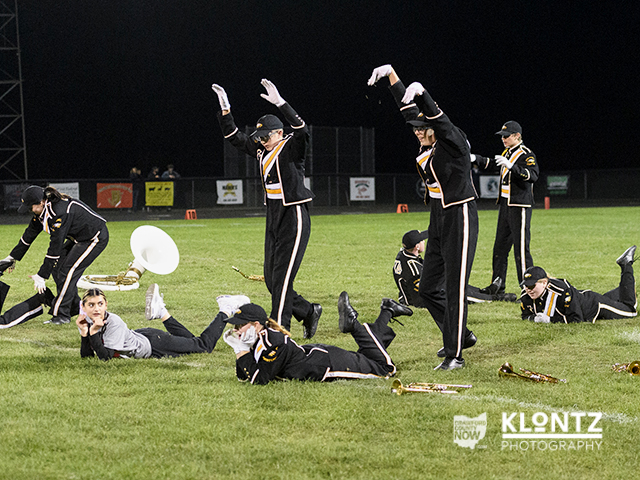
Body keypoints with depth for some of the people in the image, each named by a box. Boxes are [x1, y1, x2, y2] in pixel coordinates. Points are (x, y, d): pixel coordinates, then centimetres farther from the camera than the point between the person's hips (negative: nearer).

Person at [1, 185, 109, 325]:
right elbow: (30, 234, 9)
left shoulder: (60, 212, -33)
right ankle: (75, 307, 14)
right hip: (78, 238, 9)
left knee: (67, 271, -15)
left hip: (96, 238, -9)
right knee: (57, 267, 4)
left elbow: (55, 246, -31)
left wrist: (41, 275, -28)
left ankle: (61, 314, -9)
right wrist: (12, 257, 14)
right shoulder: (43, 210, -5)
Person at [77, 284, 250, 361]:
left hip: (152, 343, -6)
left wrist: (94, 333, -46)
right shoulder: (87, 321, -15)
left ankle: (226, 310, 25)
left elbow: (106, 357, -39)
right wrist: (84, 333, -27)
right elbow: (86, 356, -12)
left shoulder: (114, 323, -36)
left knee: (203, 345, 12)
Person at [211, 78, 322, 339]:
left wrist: (280, 103, -39)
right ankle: (309, 312, 25)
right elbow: (235, 137, 16)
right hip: (273, 219, 8)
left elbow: (303, 131, -31)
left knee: (282, 279, -10)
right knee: (271, 280, 9)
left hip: (294, 218, -8)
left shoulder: (291, 148, -11)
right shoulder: (261, 151, 11)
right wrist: (225, 109, 3)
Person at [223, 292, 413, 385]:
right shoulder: (256, 343, -7)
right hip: (312, 353, 7)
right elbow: (244, 377, 1)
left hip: (330, 364, -7)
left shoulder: (274, 344, -34)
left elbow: (258, 379, -34)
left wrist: (241, 350, -34)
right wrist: (238, 349, -14)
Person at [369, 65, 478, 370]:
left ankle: (455, 354, -6)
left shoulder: (454, 143, -14)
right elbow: (408, 110, 15)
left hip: (460, 219, -9)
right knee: (428, 288, 11)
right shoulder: (427, 146, 7)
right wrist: (391, 74, 17)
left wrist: (420, 93, -50)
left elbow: (438, 119, -33)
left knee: (455, 288, -9)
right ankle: (462, 336, 26)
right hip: (438, 221, 9)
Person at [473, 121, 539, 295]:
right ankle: (497, 285, 21)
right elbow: (491, 164, 29)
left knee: (521, 248, -11)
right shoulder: (507, 153, 15)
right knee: (500, 246, 13)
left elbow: (533, 175, -27)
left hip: (520, 206, -9)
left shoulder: (526, 154, -11)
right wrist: (475, 159, 12)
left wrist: (511, 166, -37)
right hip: (505, 205, 9)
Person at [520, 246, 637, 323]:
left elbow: (576, 319, -40)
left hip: (595, 305, -6)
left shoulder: (562, 291, -44)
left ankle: (627, 266, 31)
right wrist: (535, 318, -33)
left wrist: (550, 319, -47)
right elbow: (525, 315, -9)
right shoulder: (527, 297, -26)